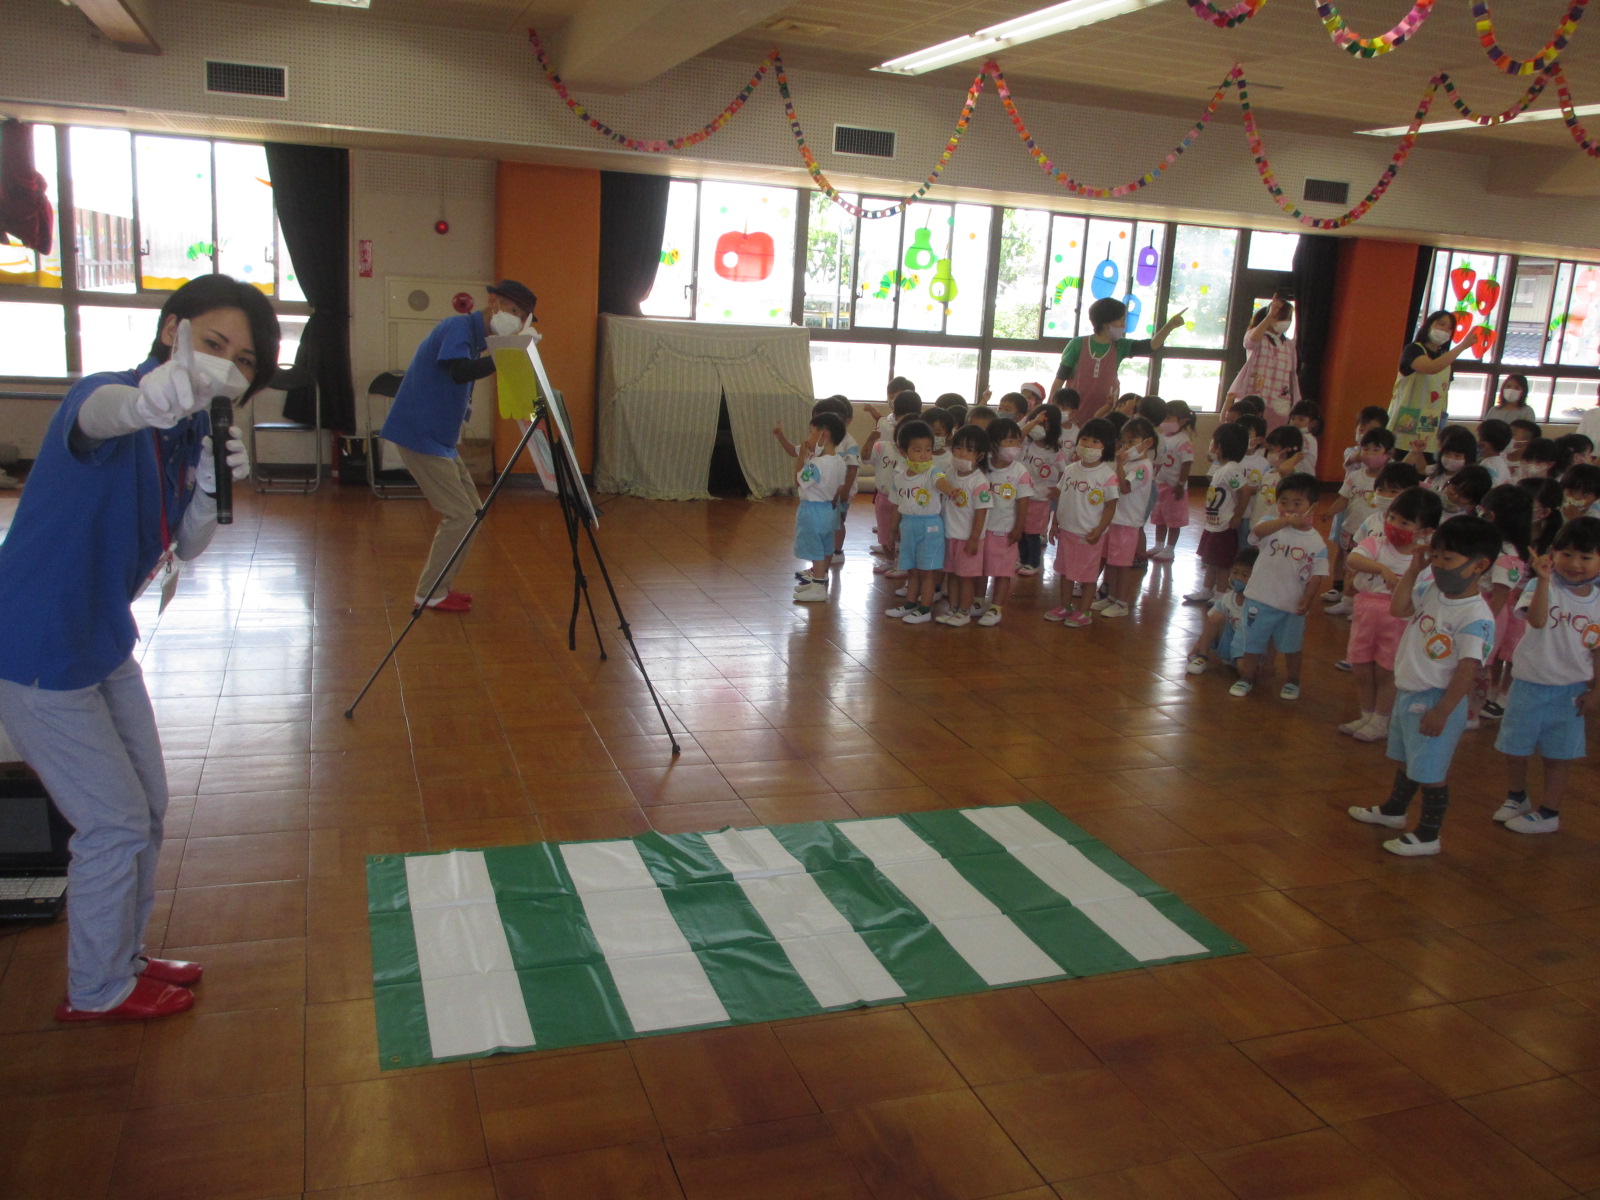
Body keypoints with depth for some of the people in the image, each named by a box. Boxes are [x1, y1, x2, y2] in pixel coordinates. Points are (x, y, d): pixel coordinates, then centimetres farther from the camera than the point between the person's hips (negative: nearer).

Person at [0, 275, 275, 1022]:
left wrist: (211, 487, -20)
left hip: (102, 642, 8)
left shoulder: (191, 425, 1)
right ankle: (96, 991, 21)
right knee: (116, 822, 0)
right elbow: (102, 414, -49)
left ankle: (122, 957, 36)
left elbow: (185, 547, 0)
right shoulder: (102, 395, -23)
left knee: (146, 806, 17)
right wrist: (156, 393, -71)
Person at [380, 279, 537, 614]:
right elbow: (459, 371, -32)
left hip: (440, 440, 10)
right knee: (460, 516, -10)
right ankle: (429, 595, 2)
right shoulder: (459, 326, -13)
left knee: (471, 512, 11)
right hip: (420, 436, -10)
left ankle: (437, 587, 19)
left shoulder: (474, 336, 17)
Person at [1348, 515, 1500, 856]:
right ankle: (1394, 809, 47)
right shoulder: (1432, 591, -2)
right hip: (1408, 692, 9)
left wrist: (1441, 712, -23)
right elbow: (1398, 607, 9)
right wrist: (1413, 569, -1)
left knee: (1431, 770, 4)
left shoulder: (1476, 617, -25)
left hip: (1435, 700, -9)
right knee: (1406, 758, 27)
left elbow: (1467, 670, -25)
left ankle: (1428, 836, 20)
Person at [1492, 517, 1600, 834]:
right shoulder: (1543, 587, -12)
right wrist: (1544, 580, -41)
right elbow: (1536, 620, -32)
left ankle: (1549, 812, 23)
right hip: (1529, 683, -1)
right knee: (1515, 748, 12)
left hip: (1570, 689, 1)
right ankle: (1516, 797, 35)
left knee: (1558, 755, 8)